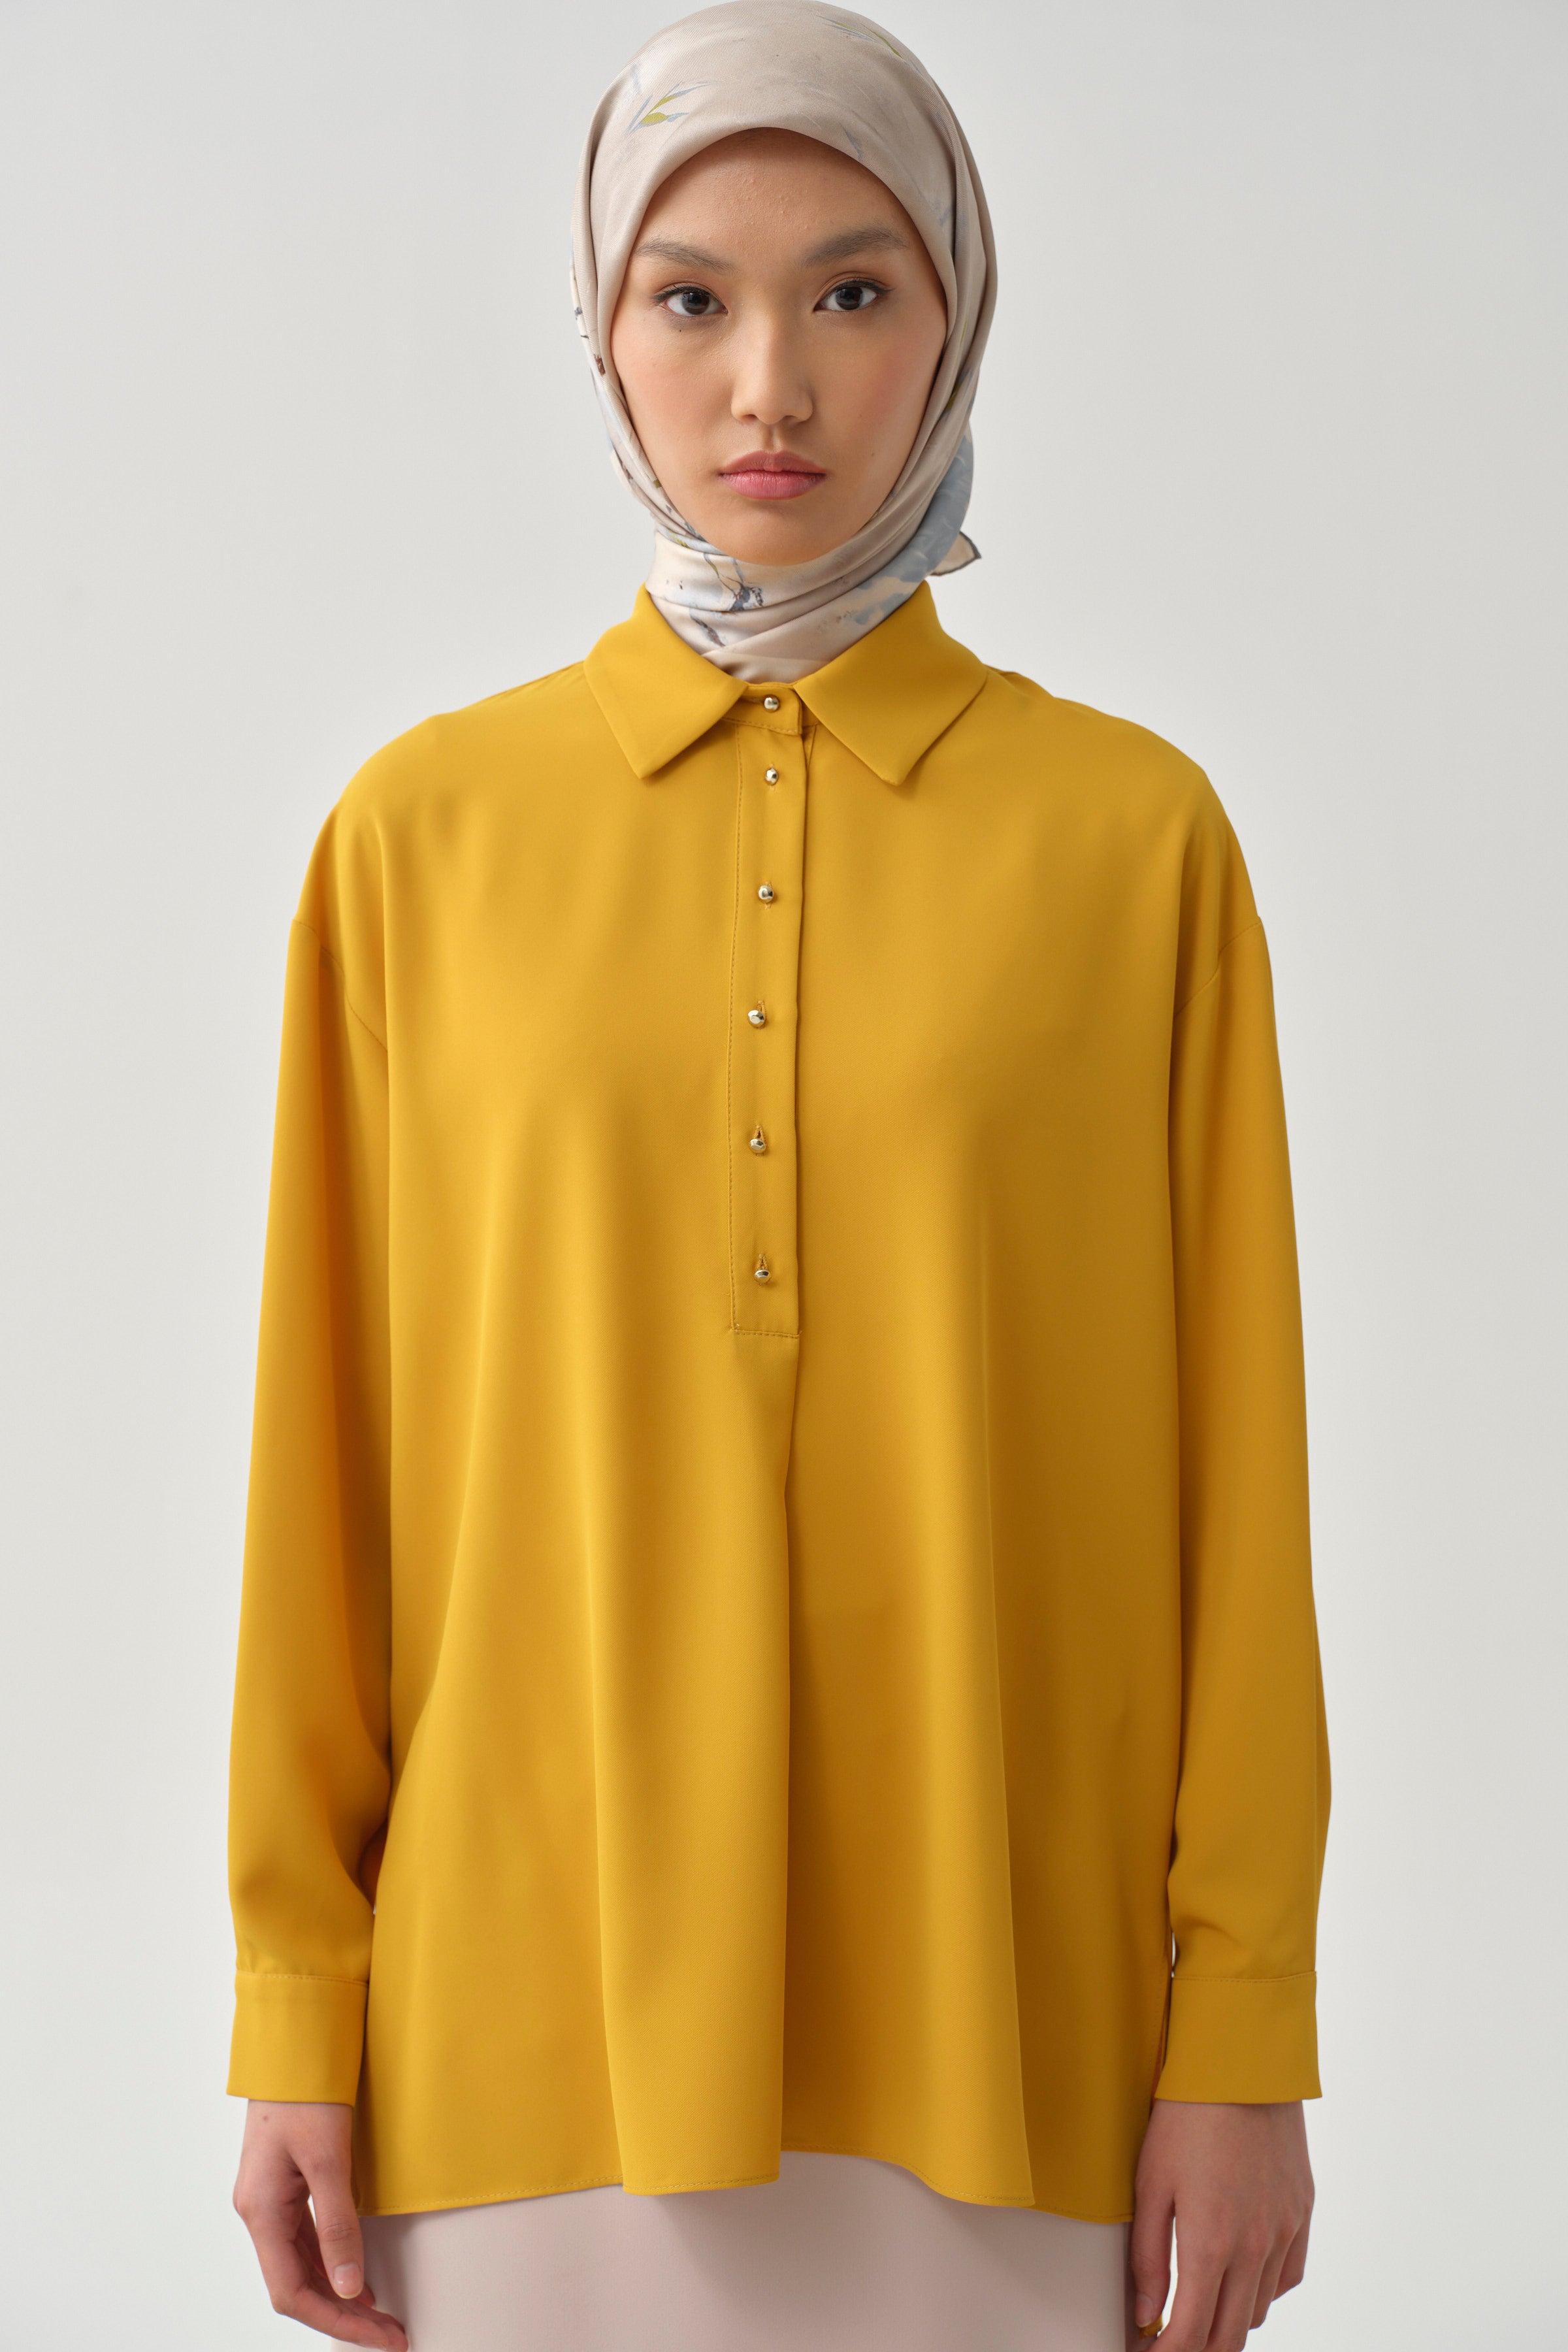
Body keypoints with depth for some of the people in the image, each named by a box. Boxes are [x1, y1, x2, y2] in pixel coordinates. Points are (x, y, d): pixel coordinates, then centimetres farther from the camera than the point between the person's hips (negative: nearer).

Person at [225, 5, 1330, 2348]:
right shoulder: (424, 830, 2)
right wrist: (297, 2019, 2)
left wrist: (1245, 2031, -2)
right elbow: (331, 1450, 3)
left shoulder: (1136, 831, 0)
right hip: (537, 1999, 1)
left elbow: (1231, 1453, 0)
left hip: (1006, 2016, 0)